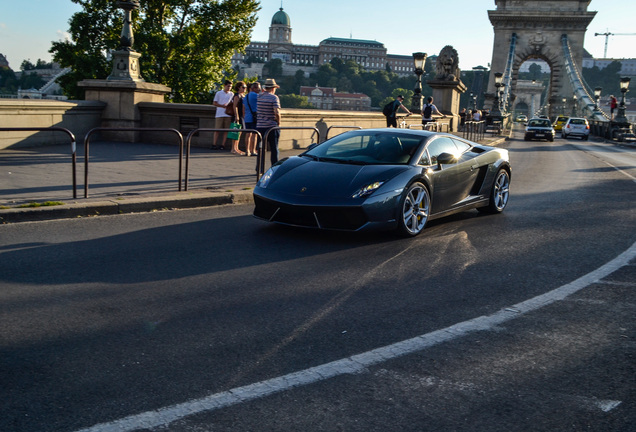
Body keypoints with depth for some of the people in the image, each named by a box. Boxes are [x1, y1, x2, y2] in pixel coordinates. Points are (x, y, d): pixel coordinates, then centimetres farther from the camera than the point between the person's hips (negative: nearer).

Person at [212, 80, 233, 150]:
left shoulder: (232, 94, 12)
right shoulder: (219, 93, 5)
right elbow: (214, 103, 2)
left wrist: (228, 105, -6)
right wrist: (223, 106, -10)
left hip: (228, 115, 2)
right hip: (219, 114, -2)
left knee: (226, 130, 0)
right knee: (217, 130, -3)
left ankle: (222, 145, 4)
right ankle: (214, 144, 1)